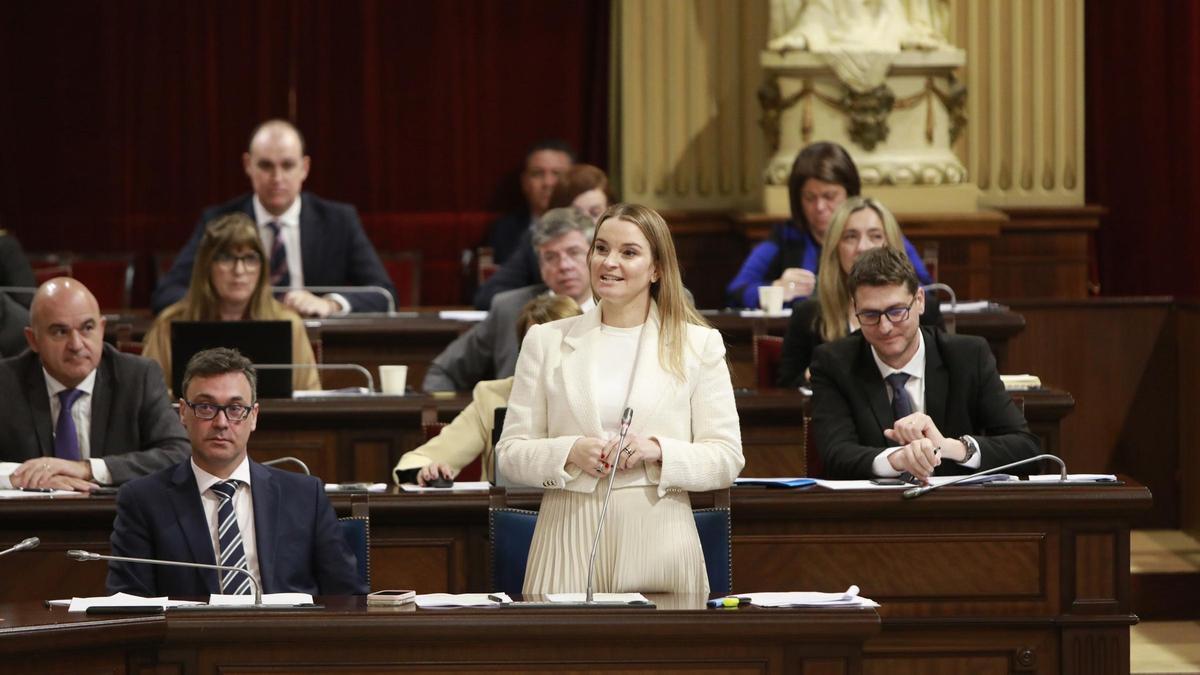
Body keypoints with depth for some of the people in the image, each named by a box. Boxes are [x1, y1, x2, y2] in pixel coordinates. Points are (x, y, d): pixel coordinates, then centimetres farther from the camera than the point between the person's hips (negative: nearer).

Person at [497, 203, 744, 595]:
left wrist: (658, 450, -14)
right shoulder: (545, 342, 11)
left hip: (659, 548, -1)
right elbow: (510, 454, 8)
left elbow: (727, 459, 3)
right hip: (568, 547, 1)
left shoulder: (699, 344, 8)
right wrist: (569, 452, -12)